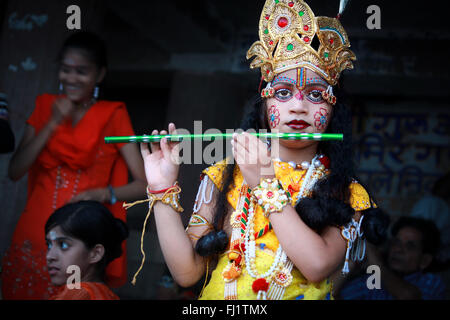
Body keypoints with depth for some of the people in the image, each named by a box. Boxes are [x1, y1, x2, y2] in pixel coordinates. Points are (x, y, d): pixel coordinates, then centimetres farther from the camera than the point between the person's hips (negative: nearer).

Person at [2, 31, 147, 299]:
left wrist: (104, 193, -23)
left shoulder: (113, 115, -1)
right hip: (34, 234, 3)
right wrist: (53, 123, -8)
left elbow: (143, 184, -6)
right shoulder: (46, 106, 8)